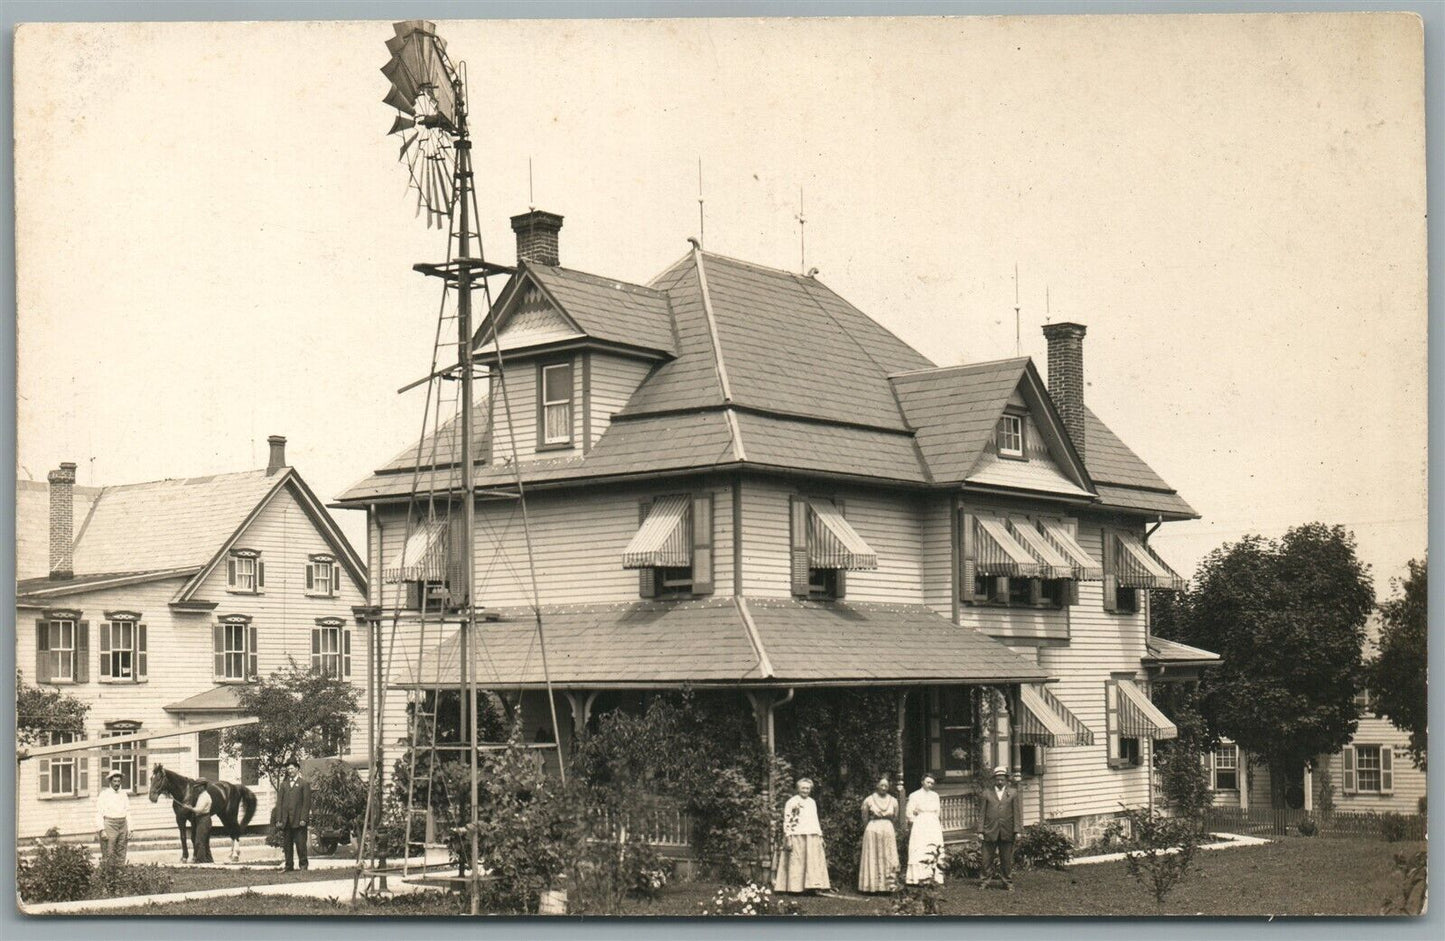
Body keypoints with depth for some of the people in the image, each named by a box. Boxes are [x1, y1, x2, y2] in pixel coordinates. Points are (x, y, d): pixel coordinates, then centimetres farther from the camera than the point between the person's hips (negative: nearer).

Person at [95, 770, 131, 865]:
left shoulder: (124, 794, 13)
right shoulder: (104, 795, -2)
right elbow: (99, 814, -6)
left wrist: (129, 830, 10)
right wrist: (101, 830, -15)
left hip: (123, 826, 5)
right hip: (109, 826, -5)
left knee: (121, 857, 5)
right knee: (108, 855, -8)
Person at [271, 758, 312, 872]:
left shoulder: (304, 783, 2)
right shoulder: (284, 784, 14)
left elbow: (306, 803, -3)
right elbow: (279, 802, 11)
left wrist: (303, 819, -11)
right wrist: (278, 820, 2)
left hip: (298, 819, -4)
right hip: (285, 820, 4)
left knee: (300, 843, -4)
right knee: (287, 844, 6)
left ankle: (303, 865, 5)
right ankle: (289, 865, 13)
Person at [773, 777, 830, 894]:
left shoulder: (812, 802, 17)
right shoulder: (792, 802, -1)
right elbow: (787, 822, -6)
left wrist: (820, 836, 15)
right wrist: (788, 839, -13)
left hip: (813, 838, 6)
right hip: (796, 837, -6)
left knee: (813, 863, -1)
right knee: (796, 863, -5)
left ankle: (811, 886, 1)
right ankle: (795, 887, -2)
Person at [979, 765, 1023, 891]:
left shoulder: (1013, 793, 9)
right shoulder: (987, 793, 8)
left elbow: (1016, 813, 5)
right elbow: (982, 813, 6)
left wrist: (1017, 830, -2)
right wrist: (981, 830, 0)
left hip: (1007, 832, 0)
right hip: (990, 832, 0)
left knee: (1007, 860, 6)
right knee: (987, 859, 0)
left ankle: (1008, 883, 15)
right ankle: (983, 882, 5)